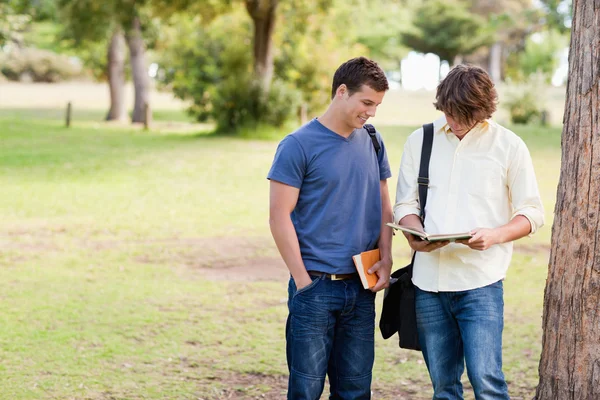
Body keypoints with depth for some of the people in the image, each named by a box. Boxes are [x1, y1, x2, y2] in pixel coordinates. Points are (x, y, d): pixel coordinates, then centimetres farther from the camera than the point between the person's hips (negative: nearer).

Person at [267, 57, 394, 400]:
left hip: (362, 287, 5)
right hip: (316, 287, -5)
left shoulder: (372, 143, 9)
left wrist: (386, 259, 1)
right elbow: (280, 217, -9)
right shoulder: (298, 146, -8)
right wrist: (303, 280, -12)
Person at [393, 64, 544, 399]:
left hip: (480, 281, -3)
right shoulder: (420, 141, 8)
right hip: (429, 281, 3)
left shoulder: (509, 145, 0)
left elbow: (532, 213, 3)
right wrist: (414, 233, -11)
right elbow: (405, 203, 12)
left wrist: (496, 235, -17)